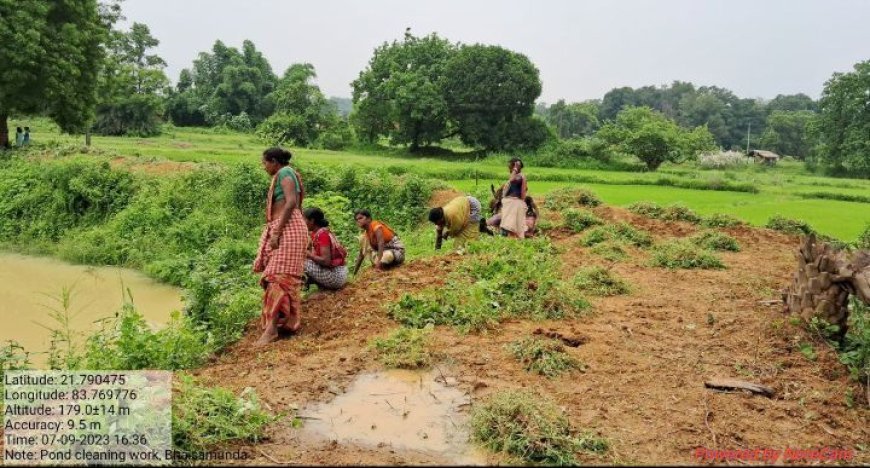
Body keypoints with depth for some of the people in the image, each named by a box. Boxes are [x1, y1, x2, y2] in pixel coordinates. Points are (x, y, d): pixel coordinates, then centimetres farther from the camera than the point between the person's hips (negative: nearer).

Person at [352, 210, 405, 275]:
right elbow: (361, 254, 8)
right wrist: (355, 272, 4)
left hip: (397, 251, -7)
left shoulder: (376, 226, -19)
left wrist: (379, 260, -44)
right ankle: (375, 262, -7)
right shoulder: (365, 234, 4)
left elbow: (381, 243, -34)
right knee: (362, 237, -3)